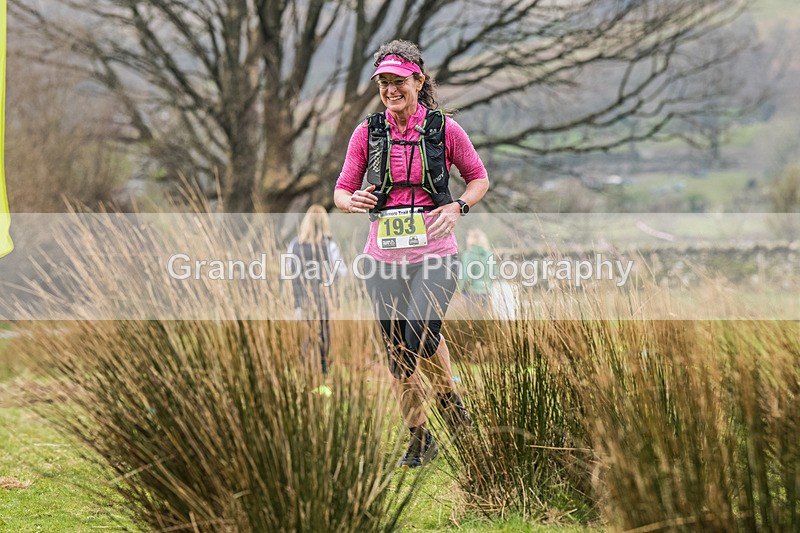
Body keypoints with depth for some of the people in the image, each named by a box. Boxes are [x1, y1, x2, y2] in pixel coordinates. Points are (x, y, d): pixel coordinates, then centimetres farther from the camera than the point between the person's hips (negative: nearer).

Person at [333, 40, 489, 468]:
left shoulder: (443, 129, 0)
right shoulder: (367, 132, 4)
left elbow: (479, 178, 11)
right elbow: (342, 190, 9)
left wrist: (457, 207, -8)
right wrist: (352, 201, -15)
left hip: (434, 255, -3)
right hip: (384, 256, 3)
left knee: (421, 335, -20)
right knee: (398, 352, 5)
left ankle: (448, 397, 11)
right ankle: (419, 438, 20)